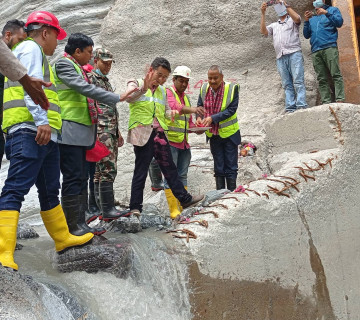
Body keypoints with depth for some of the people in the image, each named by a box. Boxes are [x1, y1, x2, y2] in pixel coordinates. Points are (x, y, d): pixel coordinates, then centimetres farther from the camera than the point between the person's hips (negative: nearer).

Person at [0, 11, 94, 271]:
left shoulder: (36, 54, 30)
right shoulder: (30, 48, 0)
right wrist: (41, 120, -25)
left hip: (44, 135, 11)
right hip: (30, 131, -11)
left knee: (50, 190, 18)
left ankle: (63, 238, 30)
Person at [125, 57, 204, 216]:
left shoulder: (161, 90, 19)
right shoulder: (136, 84, 0)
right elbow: (129, 98, -21)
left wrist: (171, 112, 3)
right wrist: (143, 88, -40)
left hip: (159, 134, 6)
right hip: (143, 134, -6)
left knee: (170, 168, 13)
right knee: (141, 171, -3)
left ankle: (184, 198, 21)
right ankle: (135, 207, 4)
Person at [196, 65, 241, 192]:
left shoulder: (232, 88, -13)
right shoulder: (204, 89, -2)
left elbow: (231, 110, -18)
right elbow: (200, 107, 6)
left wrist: (213, 118, -27)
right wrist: (199, 118, -16)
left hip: (229, 134, -4)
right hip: (213, 134, 4)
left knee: (231, 167, 4)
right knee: (218, 167, 13)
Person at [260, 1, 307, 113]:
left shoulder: (292, 20, 18)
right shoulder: (274, 25, 27)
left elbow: (297, 18, -6)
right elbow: (263, 31, 10)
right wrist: (263, 13, 3)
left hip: (294, 53, -4)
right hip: (281, 57, 4)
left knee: (298, 81, -14)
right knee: (287, 84, -3)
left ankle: (301, 106, -22)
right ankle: (290, 108, -9)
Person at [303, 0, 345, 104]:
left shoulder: (332, 10, 18)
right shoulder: (311, 18, 27)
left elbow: (339, 22, 2)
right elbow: (306, 35, 21)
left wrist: (327, 13, -7)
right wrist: (306, 21, 7)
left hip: (329, 47, -4)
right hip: (316, 51, 4)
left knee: (336, 74, -15)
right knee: (322, 79, -4)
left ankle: (340, 100, -21)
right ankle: (326, 102, -7)